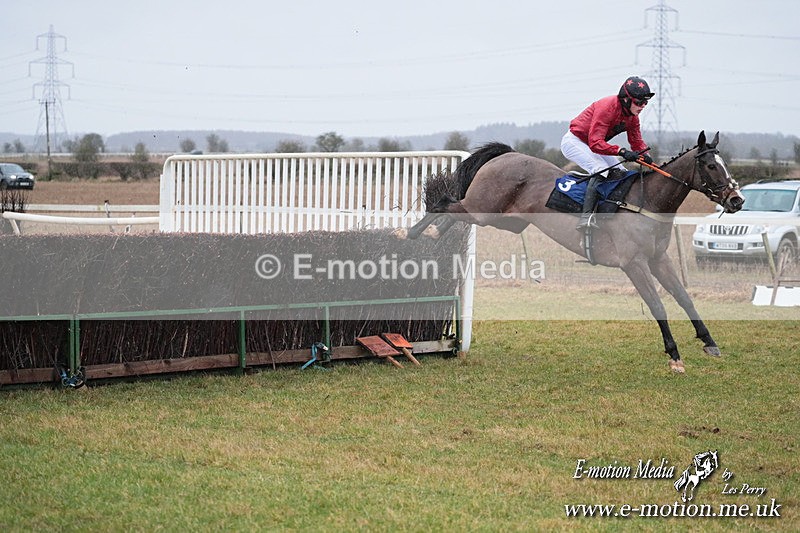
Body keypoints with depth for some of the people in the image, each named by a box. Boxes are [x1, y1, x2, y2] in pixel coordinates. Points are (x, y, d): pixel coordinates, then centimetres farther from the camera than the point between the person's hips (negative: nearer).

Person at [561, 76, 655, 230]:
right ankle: (586, 217, -37)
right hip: (574, 141, -10)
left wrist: (645, 155, -21)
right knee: (601, 170, -28)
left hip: (594, 145, 10)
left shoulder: (632, 116, -3)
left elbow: (637, 141, 2)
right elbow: (595, 143, -35)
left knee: (621, 173, 0)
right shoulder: (607, 107, -30)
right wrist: (621, 151, -46)